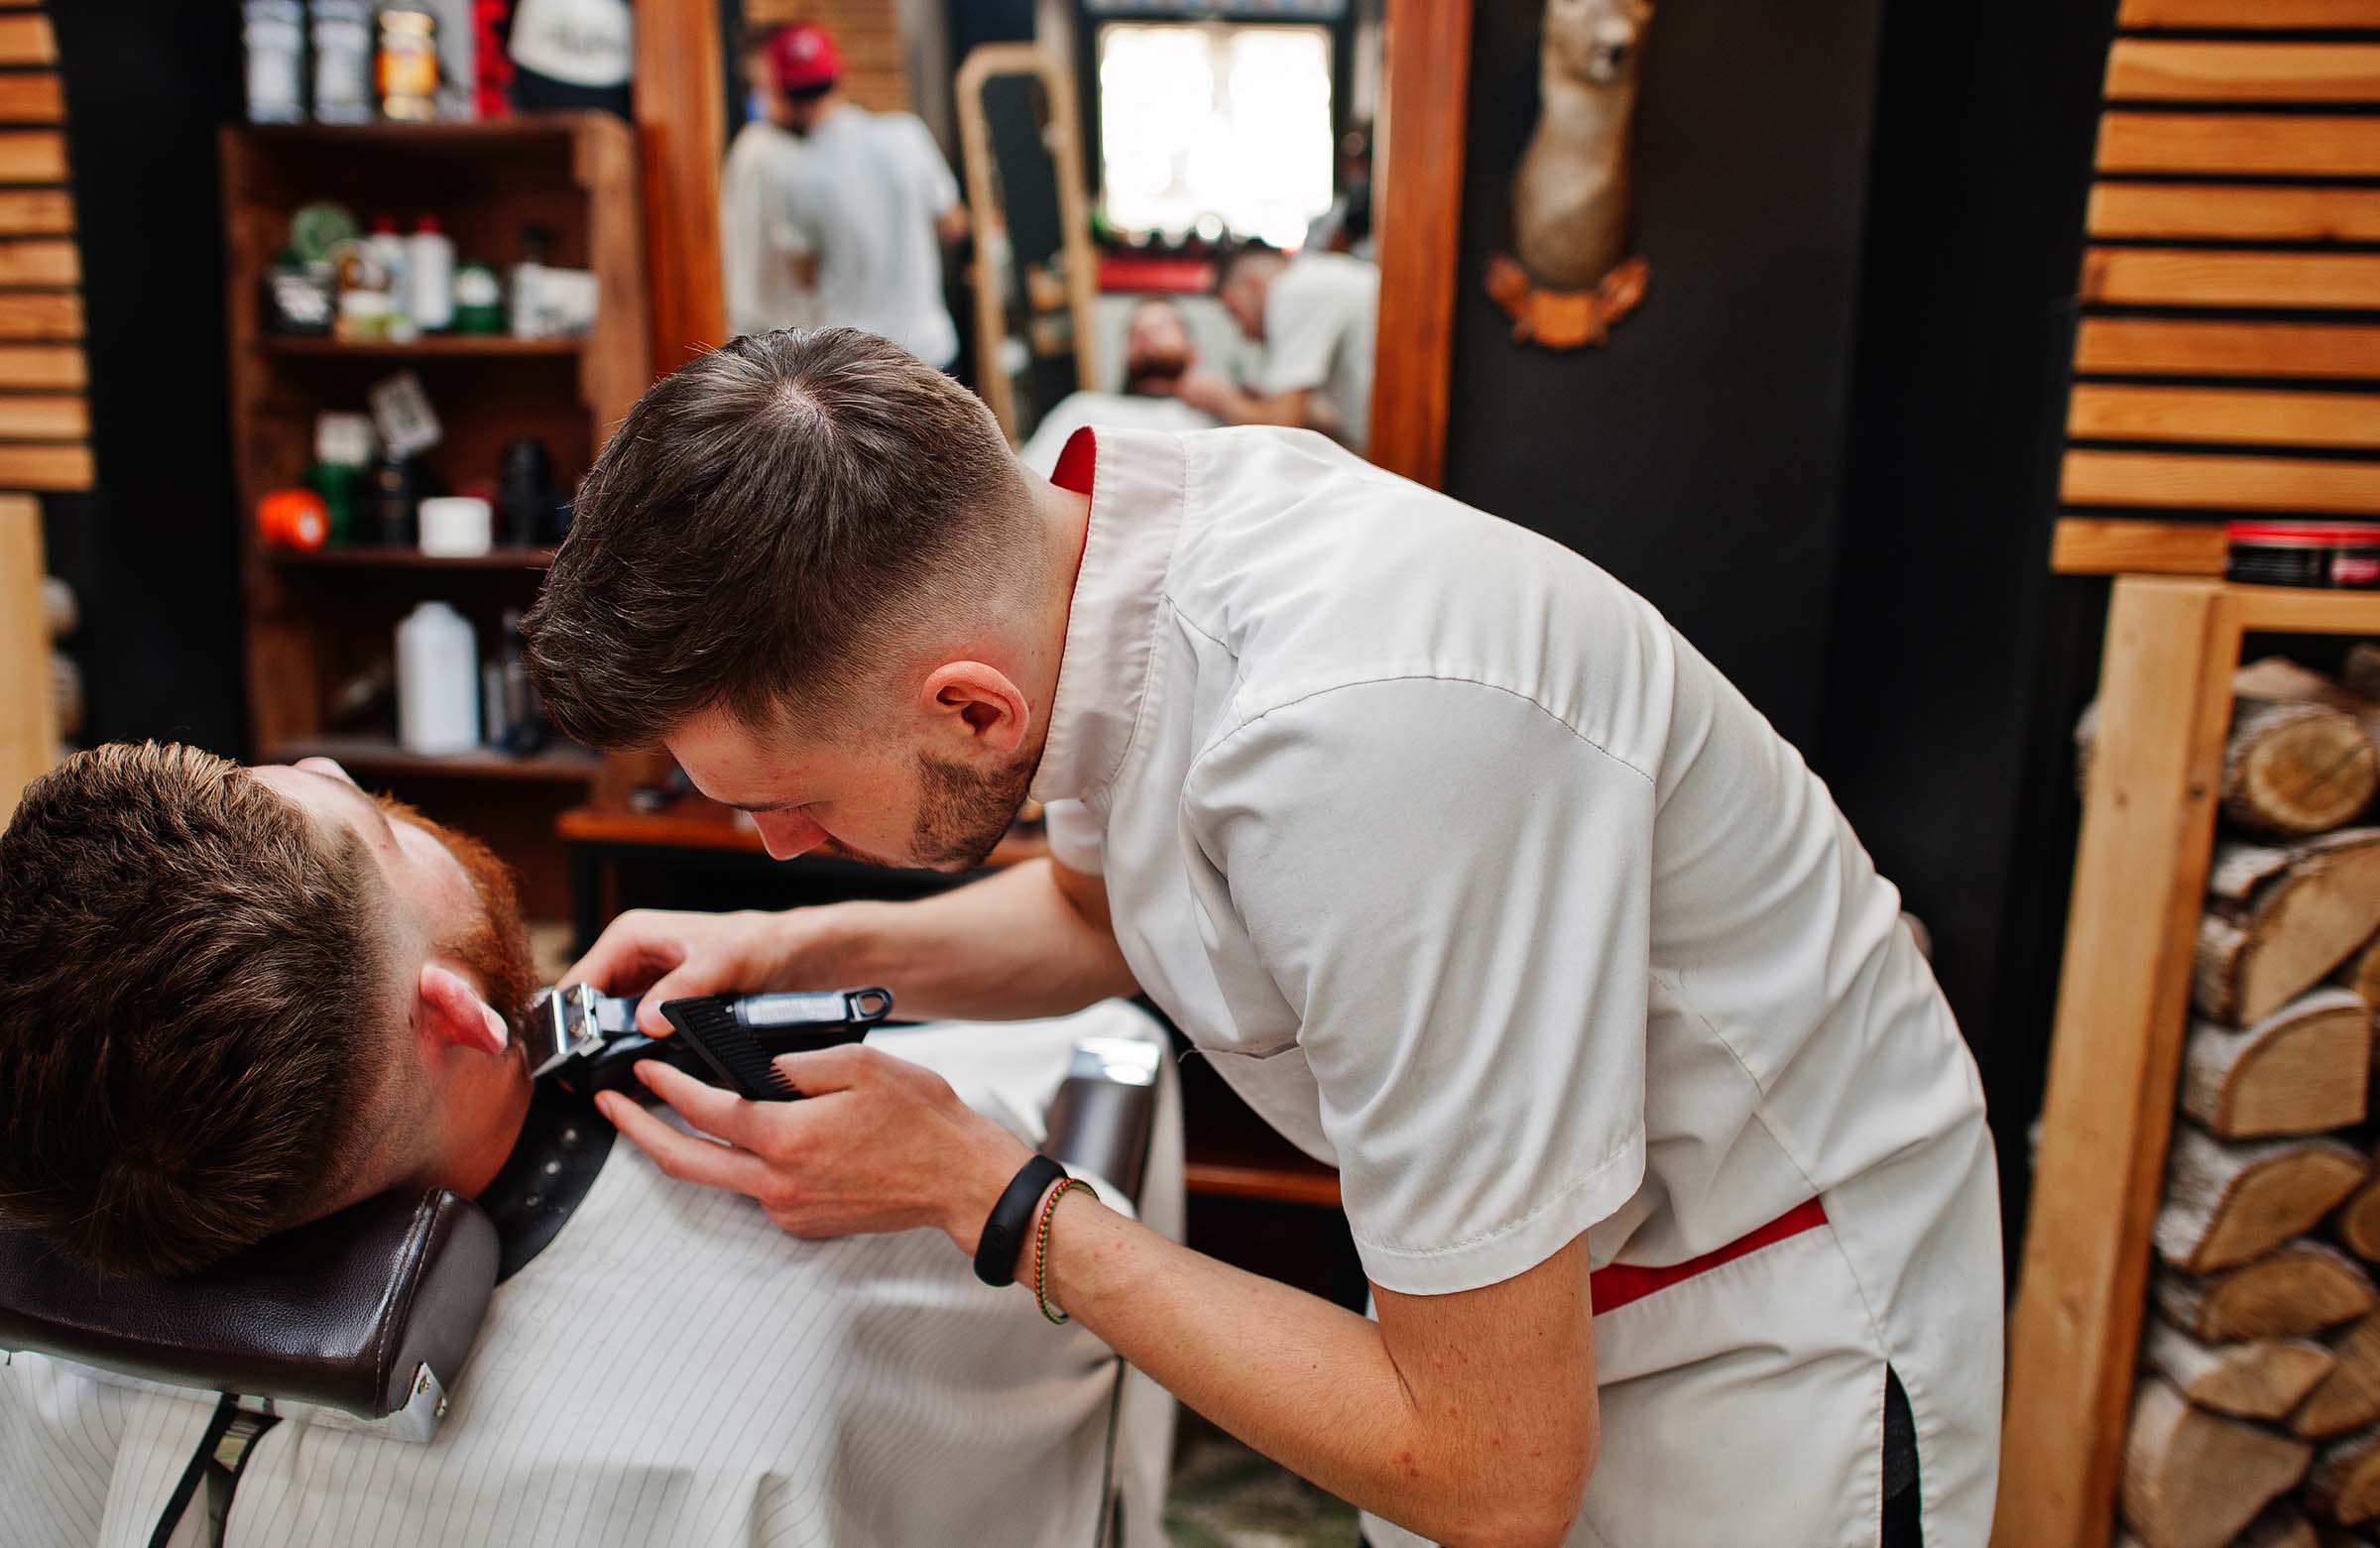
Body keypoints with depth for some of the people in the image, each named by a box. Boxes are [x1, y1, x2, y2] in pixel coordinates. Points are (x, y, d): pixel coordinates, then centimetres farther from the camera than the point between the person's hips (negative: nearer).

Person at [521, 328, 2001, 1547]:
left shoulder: (1367, 749, -39)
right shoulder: (1083, 514, -13)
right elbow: (1101, 907, 10)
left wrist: (977, 1191, -23)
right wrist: (809, 946, -8)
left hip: (1763, 1324, -6)